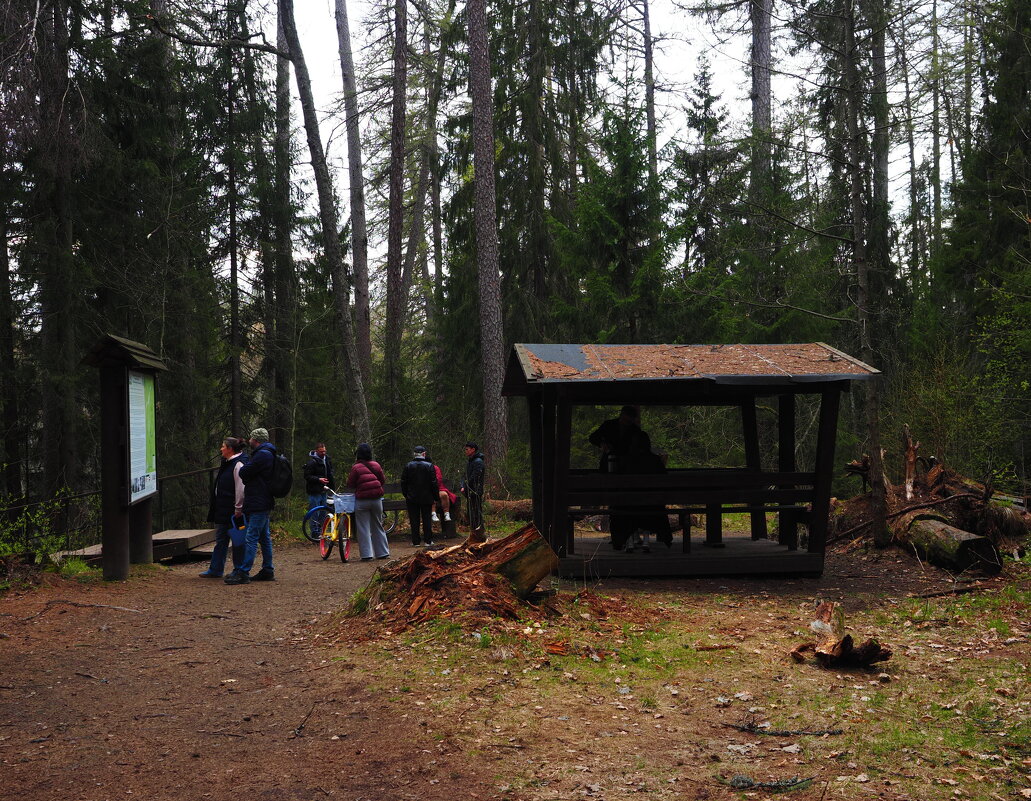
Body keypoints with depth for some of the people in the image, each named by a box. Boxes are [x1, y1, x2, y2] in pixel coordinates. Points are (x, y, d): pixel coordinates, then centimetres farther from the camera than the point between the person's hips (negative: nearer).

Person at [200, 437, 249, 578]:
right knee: (220, 540, 14)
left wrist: (238, 509, -20)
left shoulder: (238, 465, -16)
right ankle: (215, 570, 20)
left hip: (233, 512, -10)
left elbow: (241, 488, -20)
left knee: (237, 540, 0)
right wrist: (215, 508, 22)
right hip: (222, 511, 10)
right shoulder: (226, 463, 15)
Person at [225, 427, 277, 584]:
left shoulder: (262, 455, -16)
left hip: (258, 505, -11)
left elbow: (244, 473, -15)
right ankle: (268, 571, 17)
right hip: (263, 503, 11)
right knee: (264, 538, 13)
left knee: (251, 538, -11)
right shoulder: (267, 454, 18)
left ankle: (243, 573, -13)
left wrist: (242, 468, 4)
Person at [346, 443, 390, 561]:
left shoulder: (356, 468, -10)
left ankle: (367, 555, -2)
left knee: (363, 529, 2)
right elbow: (383, 481, 10)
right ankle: (383, 553, 18)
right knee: (378, 527, 15)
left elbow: (350, 485, -7)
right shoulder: (376, 465, 3)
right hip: (376, 499, 4)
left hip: (362, 501, -4)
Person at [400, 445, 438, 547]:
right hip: (426, 498, -1)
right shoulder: (429, 466, -8)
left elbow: (403, 482, 2)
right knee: (427, 519, 7)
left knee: (414, 520, 6)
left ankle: (415, 541, 7)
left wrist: (406, 495, 13)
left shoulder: (408, 466, -3)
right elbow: (434, 483, -7)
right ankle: (428, 541, 8)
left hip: (412, 498, 1)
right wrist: (436, 497, 0)